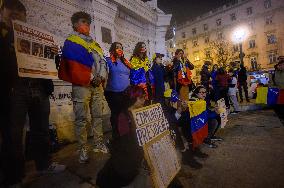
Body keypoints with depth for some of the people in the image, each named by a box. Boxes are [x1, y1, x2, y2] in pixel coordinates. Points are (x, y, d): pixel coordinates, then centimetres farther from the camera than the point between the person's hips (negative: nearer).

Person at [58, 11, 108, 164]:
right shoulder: (71, 42, 4)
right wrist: (90, 78, -11)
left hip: (97, 85, 6)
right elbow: (74, 66, -9)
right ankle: (83, 149, 6)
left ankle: (99, 144, 19)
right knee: (82, 119, -4)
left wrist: (102, 77, -2)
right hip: (82, 85, -6)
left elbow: (102, 61, 14)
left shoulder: (94, 43, 24)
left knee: (98, 115, 8)